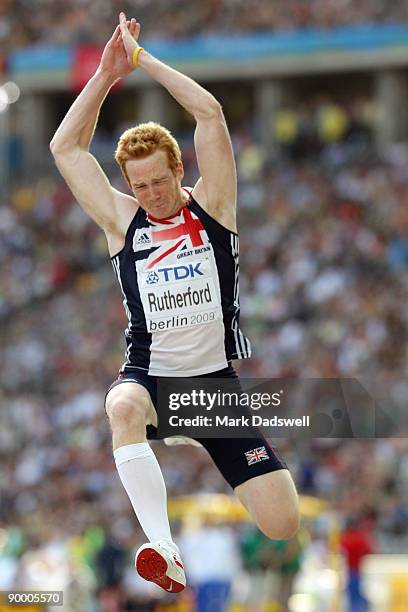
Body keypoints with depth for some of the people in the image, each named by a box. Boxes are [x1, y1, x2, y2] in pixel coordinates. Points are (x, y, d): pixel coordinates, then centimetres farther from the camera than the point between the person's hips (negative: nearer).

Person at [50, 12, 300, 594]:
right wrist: (108, 73, -3)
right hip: (151, 372, 0)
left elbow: (210, 114, -10)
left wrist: (142, 59, -8)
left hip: (216, 378, 0)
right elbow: (66, 148, 2)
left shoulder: (211, 205, 1)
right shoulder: (122, 220, 4)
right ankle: (167, 555, -45)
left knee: (283, 524, -8)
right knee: (123, 407, -41)